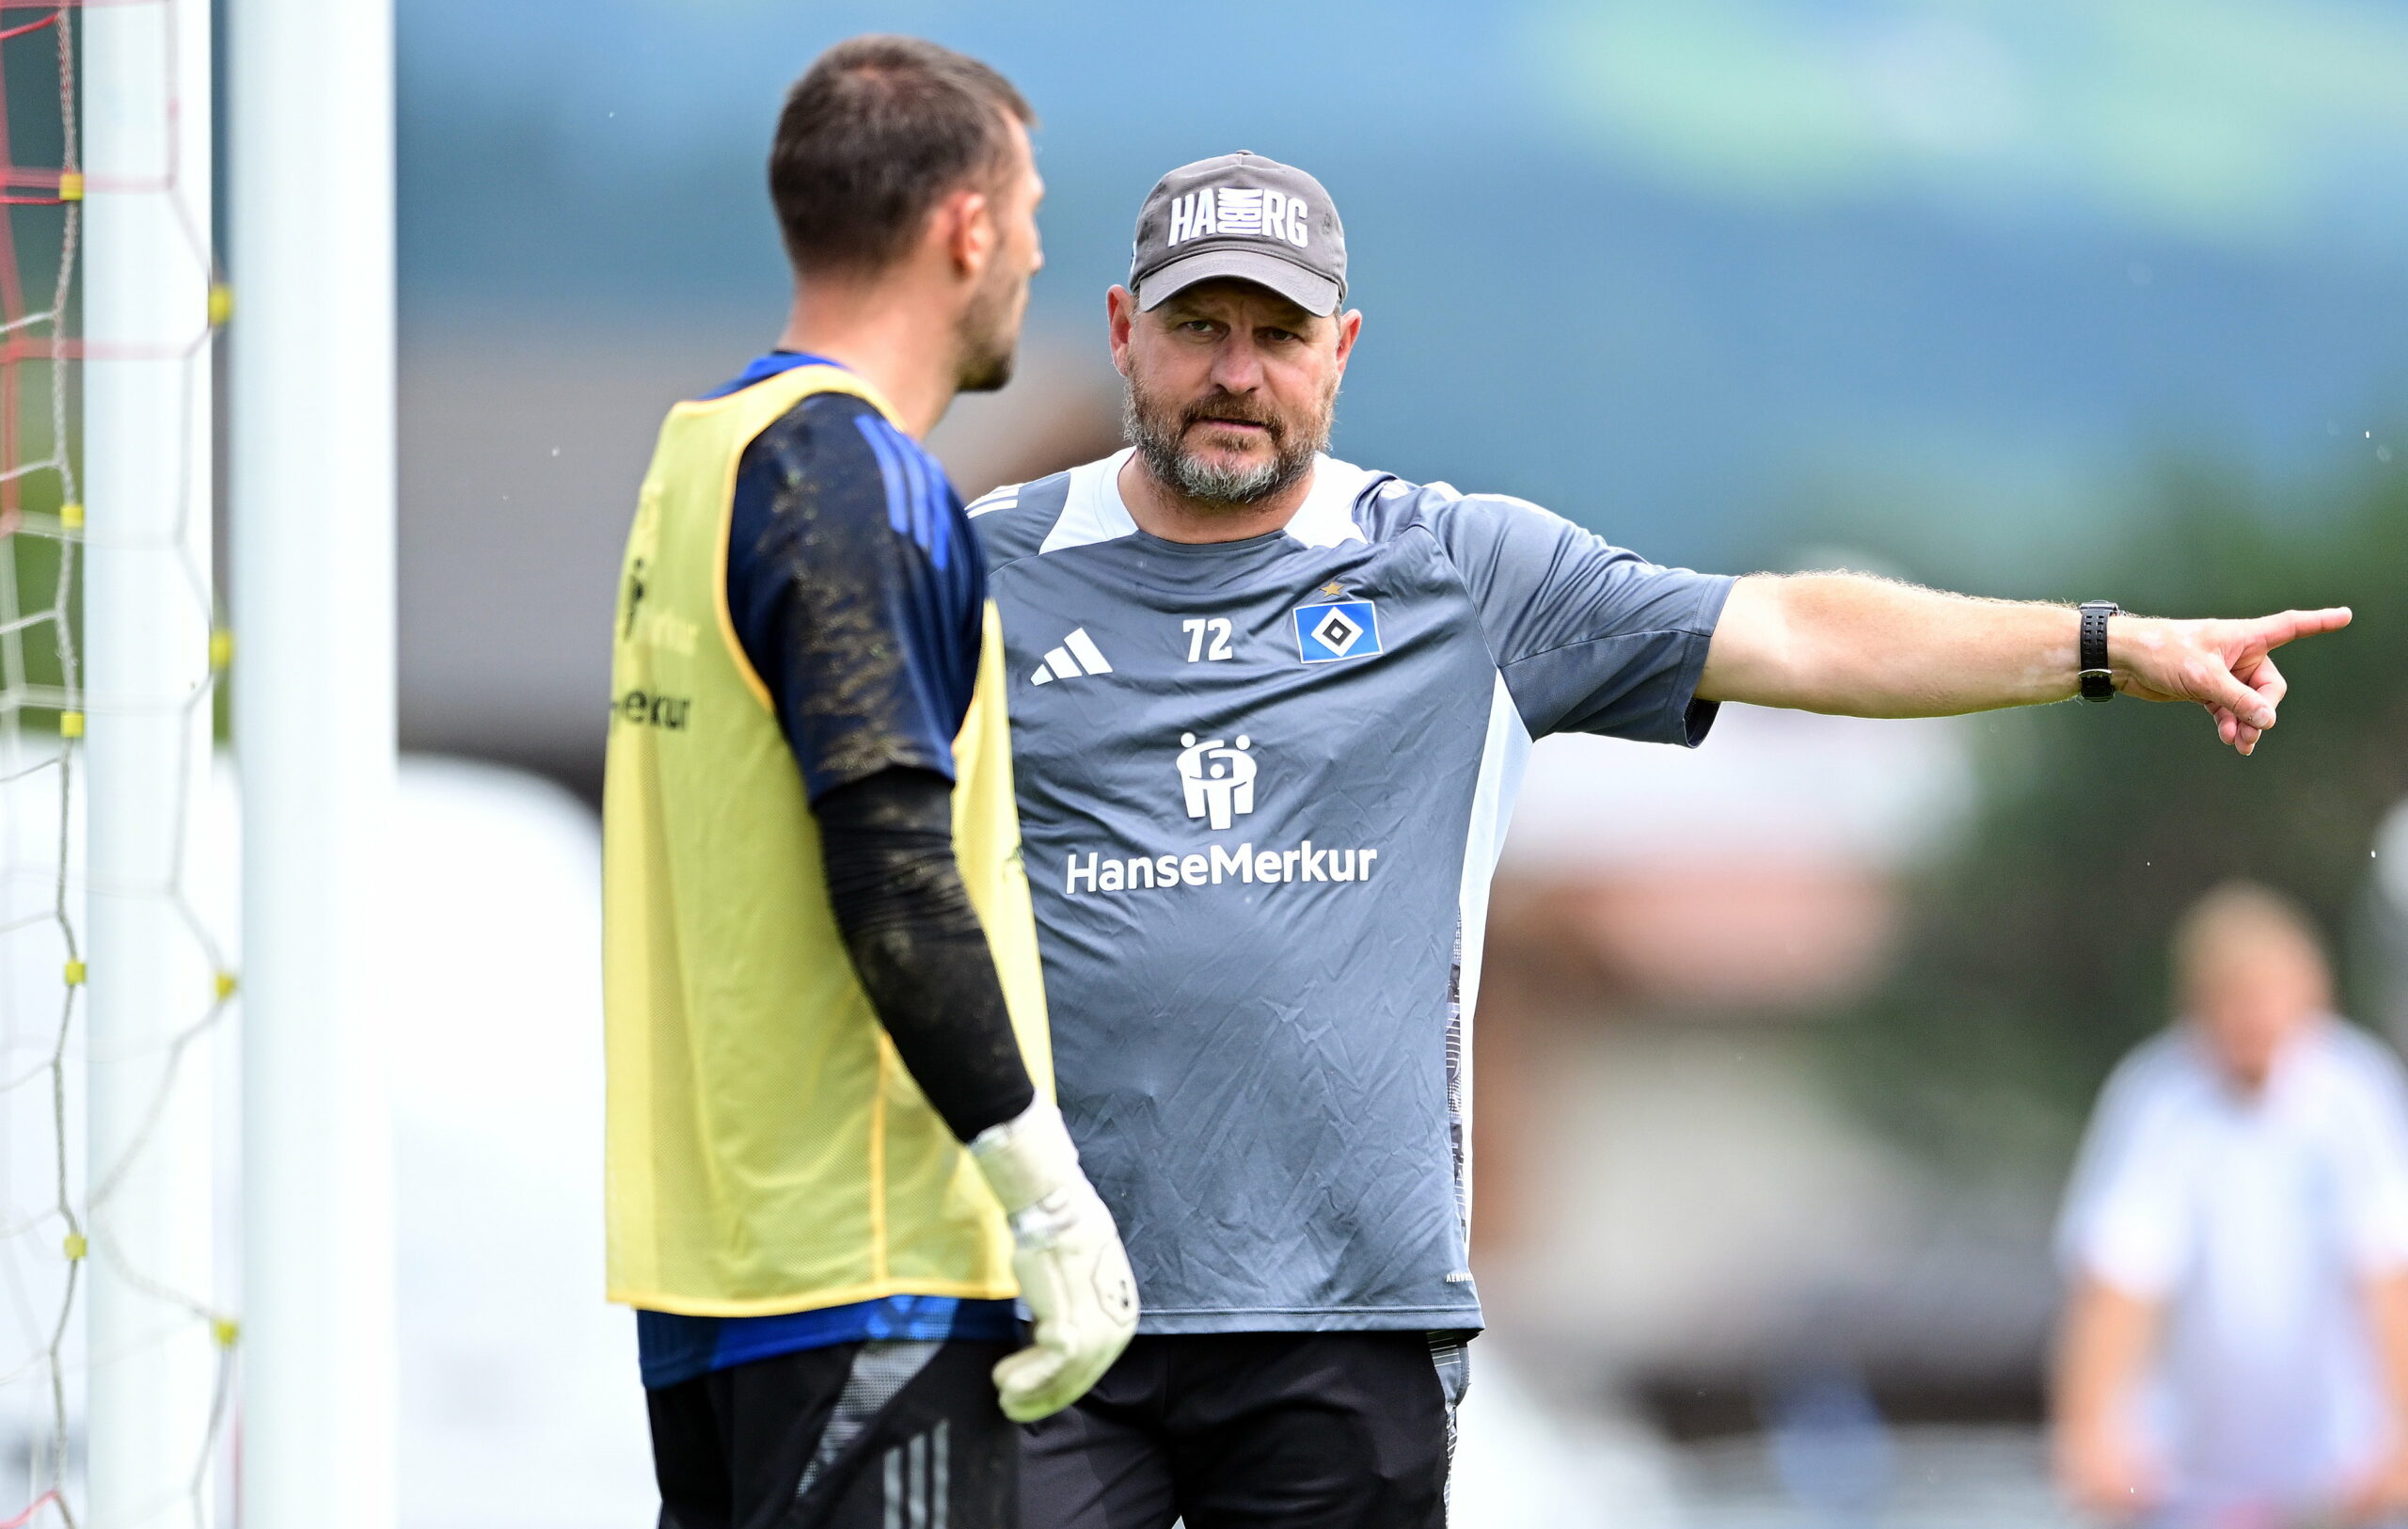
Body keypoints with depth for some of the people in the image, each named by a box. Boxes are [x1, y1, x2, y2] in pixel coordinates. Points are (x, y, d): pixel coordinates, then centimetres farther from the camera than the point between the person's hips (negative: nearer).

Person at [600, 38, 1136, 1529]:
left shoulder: (699, 461, 16)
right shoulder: (856, 482, -13)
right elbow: (894, 880, -21)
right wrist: (1047, 1191, -17)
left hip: (705, 1244, 10)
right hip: (867, 1255, -10)